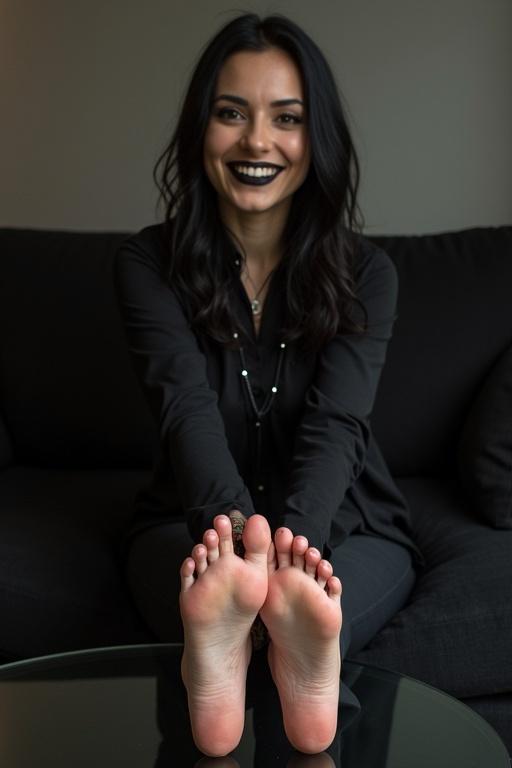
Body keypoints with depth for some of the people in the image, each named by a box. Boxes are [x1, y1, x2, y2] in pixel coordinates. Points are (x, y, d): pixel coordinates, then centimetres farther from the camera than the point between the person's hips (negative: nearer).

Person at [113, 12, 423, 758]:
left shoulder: (363, 272, -6)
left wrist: (292, 539, -43)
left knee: (308, 604, -38)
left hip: (342, 522, 1)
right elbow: (186, 404, -23)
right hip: (197, 519, -1)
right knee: (218, 587, -40)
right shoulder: (149, 263, -6)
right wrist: (234, 524, -45)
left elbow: (335, 423, -21)